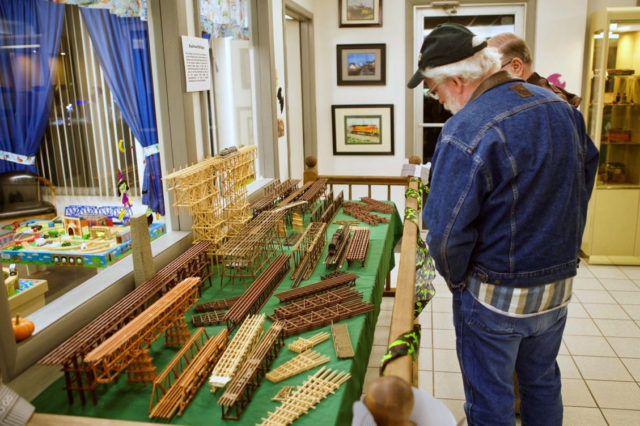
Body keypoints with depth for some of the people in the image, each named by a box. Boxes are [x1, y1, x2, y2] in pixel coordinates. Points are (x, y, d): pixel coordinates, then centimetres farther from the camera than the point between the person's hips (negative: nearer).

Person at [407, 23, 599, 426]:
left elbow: (446, 235, -27)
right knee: (543, 382, 27)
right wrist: (562, 253, 17)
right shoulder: (561, 107, -1)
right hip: (559, 287, 7)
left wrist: (458, 280, -7)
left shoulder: (466, 131, -26)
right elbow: (586, 177, 10)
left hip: (496, 298, -7)